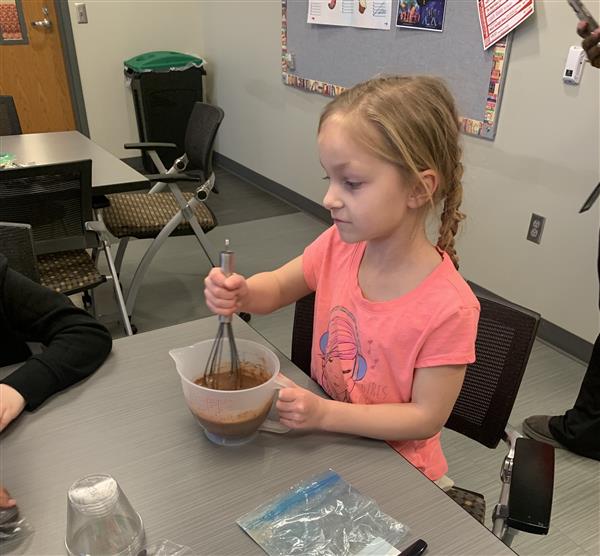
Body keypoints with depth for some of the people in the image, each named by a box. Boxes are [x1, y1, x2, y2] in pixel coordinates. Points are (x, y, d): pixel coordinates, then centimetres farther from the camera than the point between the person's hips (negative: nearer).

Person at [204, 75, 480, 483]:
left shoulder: (448, 308, -28)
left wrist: (324, 414, -28)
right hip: (326, 431, 5)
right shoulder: (339, 244, -13)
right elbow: (276, 288, 2)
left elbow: (426, 418, -19)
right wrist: (240, 294, -21)